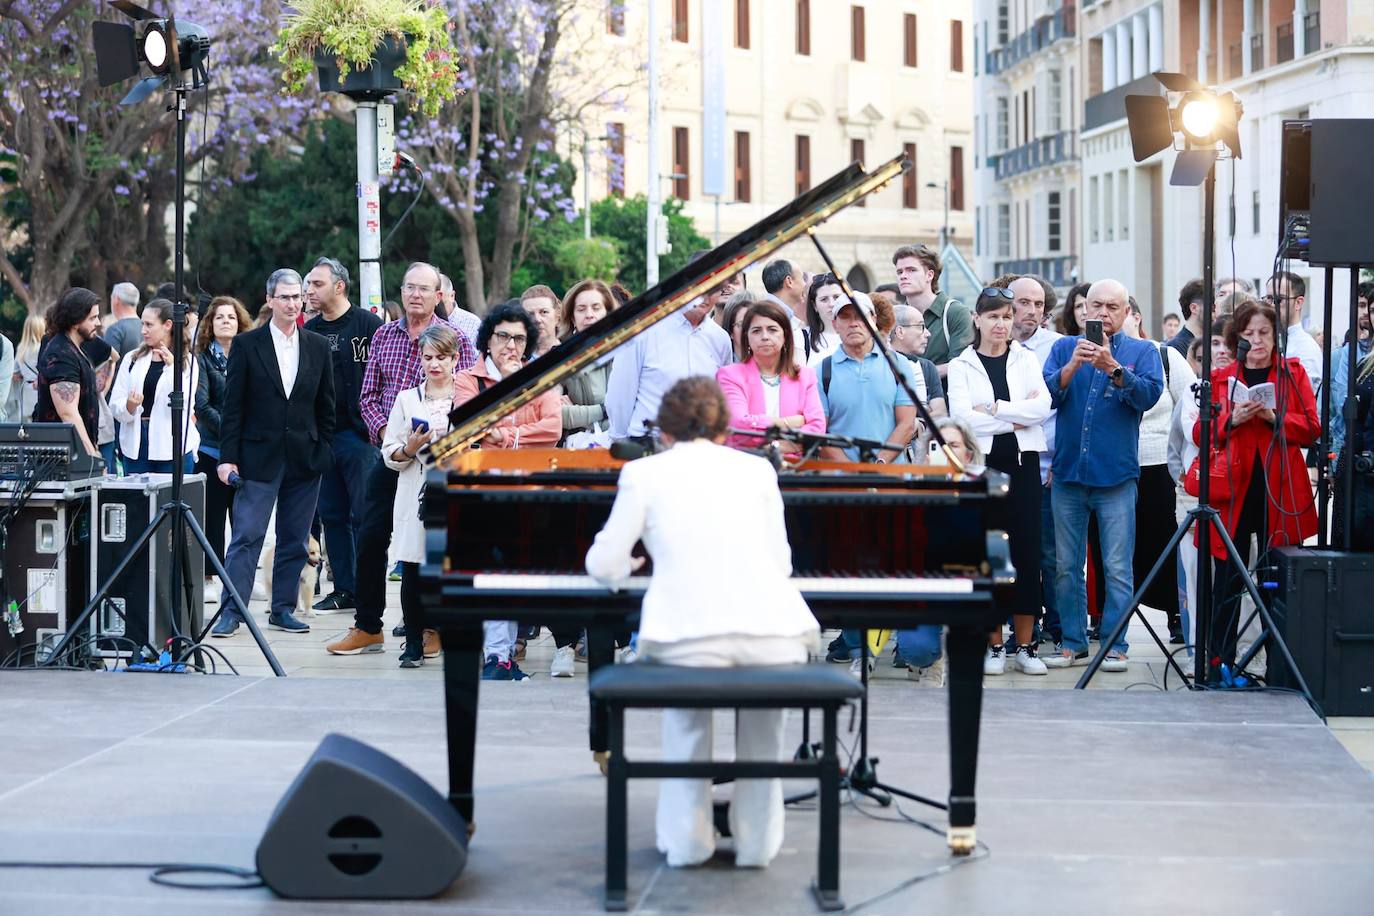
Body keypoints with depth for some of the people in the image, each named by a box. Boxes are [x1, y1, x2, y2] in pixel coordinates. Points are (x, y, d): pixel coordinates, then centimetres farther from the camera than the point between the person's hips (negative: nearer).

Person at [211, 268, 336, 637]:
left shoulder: (318, 347, 8)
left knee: (295, 539, 8)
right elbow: (232, 406, -2)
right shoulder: (246, 344, 0)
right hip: (259, 456, -3)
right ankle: (230, 612, -3)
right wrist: (228, 457, -7)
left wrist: (322, 451, 6)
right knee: (247, 537, -6)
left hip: (304, 458, 3)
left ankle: (283, 609, 17)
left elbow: (326, 406, 12)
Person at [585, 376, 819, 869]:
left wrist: (625, 565, 36)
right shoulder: (757, 469, 17)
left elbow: (603, 564, 13)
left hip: (689, 641, -1)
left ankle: (686, 837, 30)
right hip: (771, 638, 1)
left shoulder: (644, 472, 12)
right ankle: (758, 837, 32)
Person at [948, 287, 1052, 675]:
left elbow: (1042, 406, -5)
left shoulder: (1026, 359, 11)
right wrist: (1015, 420, -9)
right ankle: (993, 645, 8)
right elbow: (962, 416, -10)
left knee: (1027, 551, -1)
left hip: (1023, 464, 1)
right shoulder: (962, 366, 6)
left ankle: (1025, 645, 5)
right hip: (982, 464, -1)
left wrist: (995, 409, -11)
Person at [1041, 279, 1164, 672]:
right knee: (1066, 566, 7)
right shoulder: (1064, 348, 11)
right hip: (1068, 473, 2)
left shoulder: (1142, 352, 6)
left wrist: (1113, 368, -25)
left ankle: (1115, 644, 5)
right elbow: (1047, 393, -3)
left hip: (1116, 477, -2)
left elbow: (1149, 394, -11)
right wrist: (1072, 365, -20)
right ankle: (1072, 642, 15)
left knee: (1118, 567, -2)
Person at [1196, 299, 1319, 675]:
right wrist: (1231, 419, -11)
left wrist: (1274, 417, -13)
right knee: (1228, 579, -1)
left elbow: (1311, 428, 3)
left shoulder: (1293, 372, 11)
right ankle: (1220, 661, 5)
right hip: (1232, 490, 1)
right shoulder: (1220, 378, 13)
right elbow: (1200, 432, 7)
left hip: (1278, 493, -1)